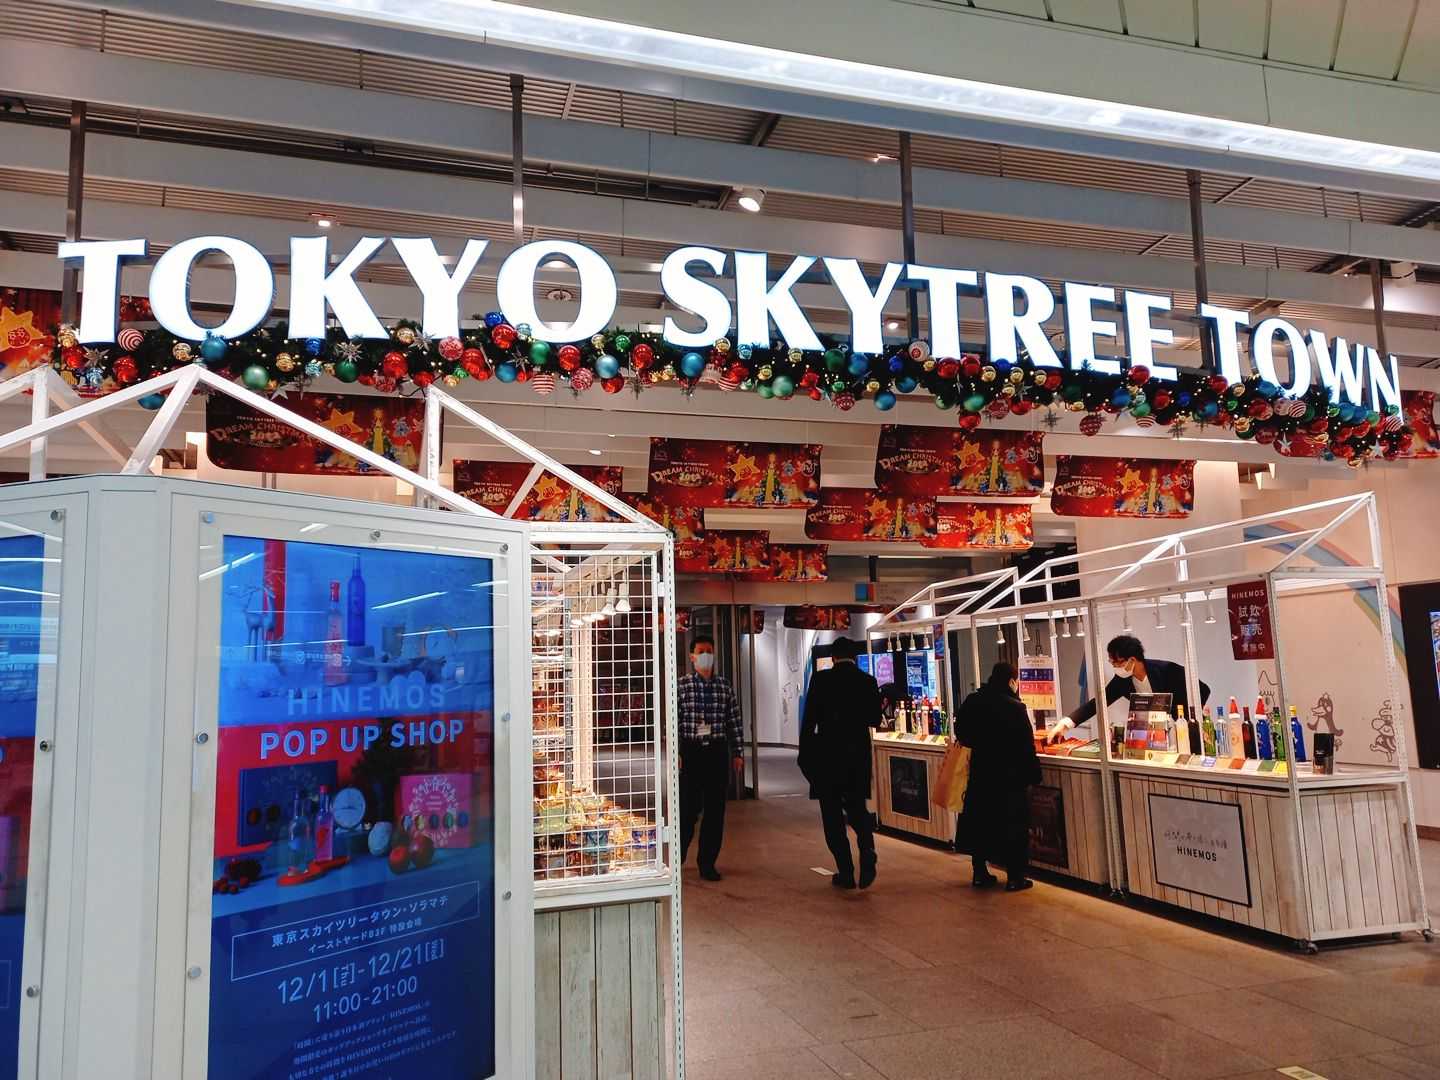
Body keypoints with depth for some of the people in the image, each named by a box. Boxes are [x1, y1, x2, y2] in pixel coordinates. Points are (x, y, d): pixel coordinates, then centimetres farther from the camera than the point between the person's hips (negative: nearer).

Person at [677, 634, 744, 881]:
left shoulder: (725, 685, 7)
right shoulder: (682, 685, -1)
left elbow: (734, 720, 8)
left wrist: (737, 752, 5)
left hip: (717, 752, 3)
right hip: (690, 751, -3)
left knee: (715, 810, 5)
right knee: (688, 808, 0)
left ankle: (707, 863, 16)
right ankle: (677, 858, 23)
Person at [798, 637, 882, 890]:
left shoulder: (820, 679, -7)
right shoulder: (868, 681, 0)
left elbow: (809, 720, -8)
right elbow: (875, 720, 7)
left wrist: (804, 755, 1)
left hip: (827, 755, -3)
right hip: (859, 755, 3)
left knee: (832, 814, 7)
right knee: (857, 809, 16)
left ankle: (846, 873, 8)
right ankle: (867, 863, -3)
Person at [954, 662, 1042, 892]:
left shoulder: (973, 702, -1)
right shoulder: (1015, 707, -16)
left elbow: (961, 732, 6)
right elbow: (1026, 745, -15)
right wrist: (1033, 773, -8)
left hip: (980, 772, 5)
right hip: (1011, 775, -5)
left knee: (979, 821, 13)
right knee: (1013, 824, 5)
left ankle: (980, 873, 19)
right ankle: (1014, 877, 9)